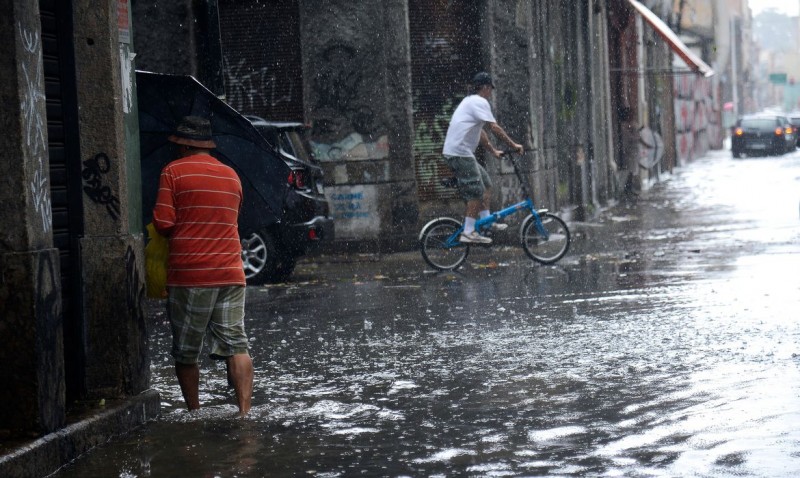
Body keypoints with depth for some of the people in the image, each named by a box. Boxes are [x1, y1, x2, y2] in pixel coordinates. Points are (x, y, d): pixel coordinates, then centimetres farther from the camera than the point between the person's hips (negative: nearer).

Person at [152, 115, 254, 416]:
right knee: (236, 345, 1)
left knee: (185, 352, 8)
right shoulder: (232, 176, 14)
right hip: (230, 274, 4)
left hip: (188, 274, -4)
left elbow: (163, 224, -7)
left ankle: (194, 414, 14)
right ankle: (244, 412, -8)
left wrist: (177, 235, 13)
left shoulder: (174, 172, -2)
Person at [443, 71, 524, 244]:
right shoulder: (479, 102, -10)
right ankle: (468, 233, -10)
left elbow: (480, 133, 29)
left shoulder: (470, 101, 23)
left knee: (486, 183, 16)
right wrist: (513, 145, -11)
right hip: (461, 153, -10)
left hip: (454, 152, 10)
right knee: (476, 192, -9)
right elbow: (494, 127, -16)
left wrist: (493, 151, 29)